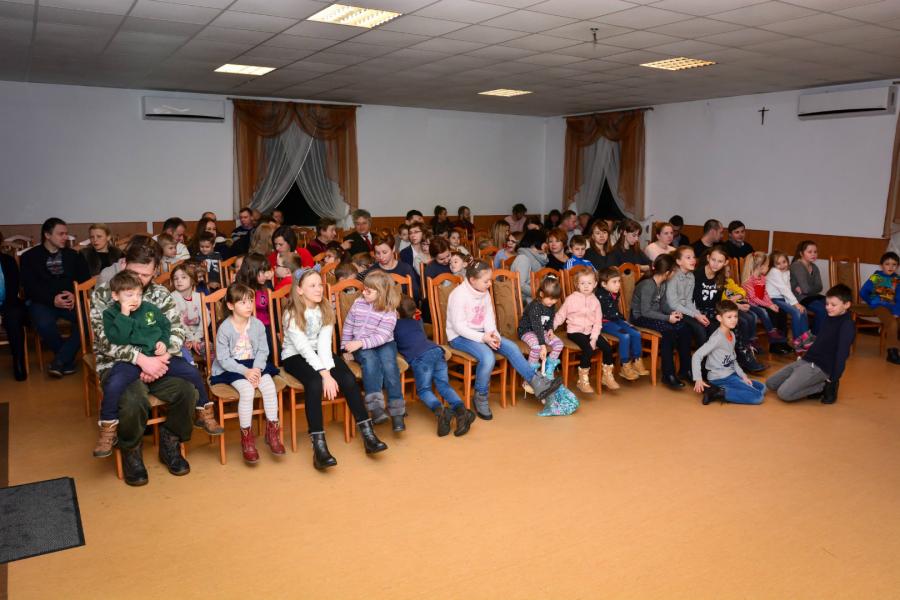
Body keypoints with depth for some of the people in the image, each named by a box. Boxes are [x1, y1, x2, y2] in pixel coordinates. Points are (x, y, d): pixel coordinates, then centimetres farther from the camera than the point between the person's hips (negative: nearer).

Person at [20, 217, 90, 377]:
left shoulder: (73, 255, 18)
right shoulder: (29, 257, 9)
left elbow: (85, 279, 8)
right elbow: (30, 286, -2)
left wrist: (75, 294, -13)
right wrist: (52, 299, -18)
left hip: (70, 300, 2)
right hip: (42, 302, -2)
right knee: (45, 324, -35)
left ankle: (60, 360, -19)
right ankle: (68, 360, -10)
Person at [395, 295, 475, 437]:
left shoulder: (394, 325, 15)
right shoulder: (416, 321, 30)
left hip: (419, 357, -5)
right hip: (436, 350, 5)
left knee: (423, 389, 4)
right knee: (444, 385, 6)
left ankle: (440, 410, -26)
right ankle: (461, 409, -20)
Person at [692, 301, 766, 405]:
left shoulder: (732, 334, 7)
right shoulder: (717, 338, -19)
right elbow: (697, 356, -22)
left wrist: (743, 375, 5)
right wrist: (698, 379, -26)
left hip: (731, 374, 9)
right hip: (720, 377, -9)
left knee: (762, 389, 16)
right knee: (757, 397, -12)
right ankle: (717, 392, -11)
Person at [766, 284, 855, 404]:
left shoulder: (847, 325, -15)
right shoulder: (830, 317, 12)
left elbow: (842, 354, -18)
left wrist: (834, 381, -20)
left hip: (820, 367, -9)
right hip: (806, 360, 9)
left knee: (784, 393, -23)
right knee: (770, 383, 6)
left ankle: (824, 387, -4)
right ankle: (818, 384, 7)